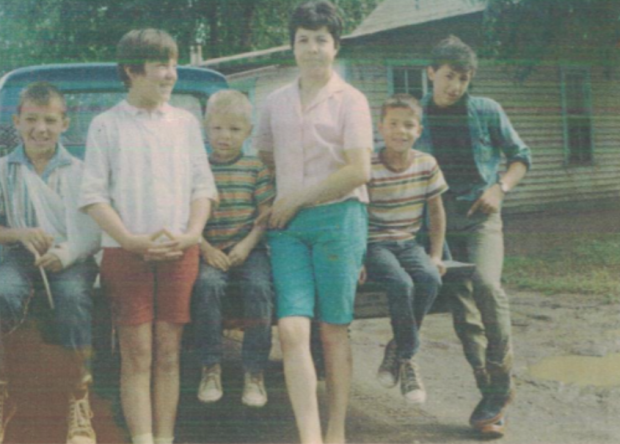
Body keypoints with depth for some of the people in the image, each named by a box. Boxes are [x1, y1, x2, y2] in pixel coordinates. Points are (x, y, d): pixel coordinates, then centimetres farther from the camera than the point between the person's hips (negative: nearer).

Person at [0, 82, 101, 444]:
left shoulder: (80, 171, 10)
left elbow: (97, 231, 2)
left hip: (72, 258, -1)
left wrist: (68, 253, -17)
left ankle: (81, 402, -22)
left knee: (73, 296, -36)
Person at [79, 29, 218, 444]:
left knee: (168, 354, 4)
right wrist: (131, 240, -13)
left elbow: (202, 186, 10)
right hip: (126, 254, -2)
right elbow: (94, 195, -1)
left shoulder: (186, 122, 12)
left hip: (179, 254, 2)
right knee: (137, 355, -3)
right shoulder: (106, 125, 4)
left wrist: (192, 234, -7)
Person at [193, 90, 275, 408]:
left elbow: (267, 213, 3)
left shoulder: (255, 168, 8)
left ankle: (254, 373, -15)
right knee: (207, 284, -30)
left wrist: (247, 245, -11)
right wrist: (205, 249, -10)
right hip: (209, 251, 0)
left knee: (259, 287, -28)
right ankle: (211, 368, -16)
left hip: (249, 249, 0)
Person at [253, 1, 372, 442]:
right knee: (292, 329, -11)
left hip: (338, 218, -3)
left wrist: (296, 199, -6)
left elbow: (358, 171, -8)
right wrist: (273, 209, 11)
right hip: (288, 226, 3)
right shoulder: (276, 103, 15)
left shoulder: (350, 101, 1)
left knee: (333, 331, 1)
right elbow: (262, 159, 25)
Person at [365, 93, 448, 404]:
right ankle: (408, 359, -10)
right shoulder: (368, 169, -11)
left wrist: (436, 256, 6)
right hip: (374, 244, -4)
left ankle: (398, 349, -7)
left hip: (408, 243, 4)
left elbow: (436, 212, 12)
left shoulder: (427, 165, 2)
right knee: (401, 283, -32)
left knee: (430, 279, -27)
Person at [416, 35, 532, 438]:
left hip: (481, 217, -2)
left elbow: (521, 156, 10)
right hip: (441, 221, 2)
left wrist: (500, 188, -7)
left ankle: (502, 382, -11)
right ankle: (493, 395, 11)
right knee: (463, 310, 0)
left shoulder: (487, 111, 2)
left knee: (486, 284, -27)